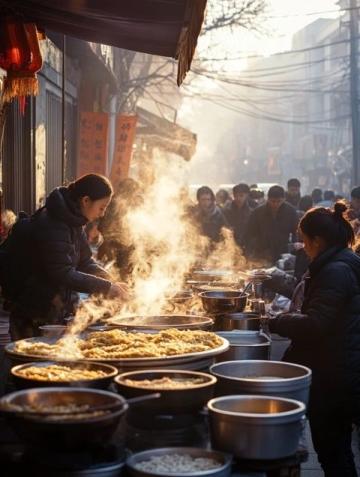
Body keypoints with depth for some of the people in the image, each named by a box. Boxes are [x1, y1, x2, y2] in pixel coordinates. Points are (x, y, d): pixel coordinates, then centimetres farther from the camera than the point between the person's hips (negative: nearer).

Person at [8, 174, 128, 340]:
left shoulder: (73, 222, 7)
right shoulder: (51, 225, -23)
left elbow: (85, 262, 11)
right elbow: (63, 274, -27)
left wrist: (110, 283, -6)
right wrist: (106, 287, -23)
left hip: (57, 312, 9)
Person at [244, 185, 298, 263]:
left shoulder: (290, 211, -3)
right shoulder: (257, 212, -4)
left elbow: (297, 233, 4)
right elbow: (249, 236, -1)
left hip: (283, 257, 0)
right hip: (261, 259, 0)